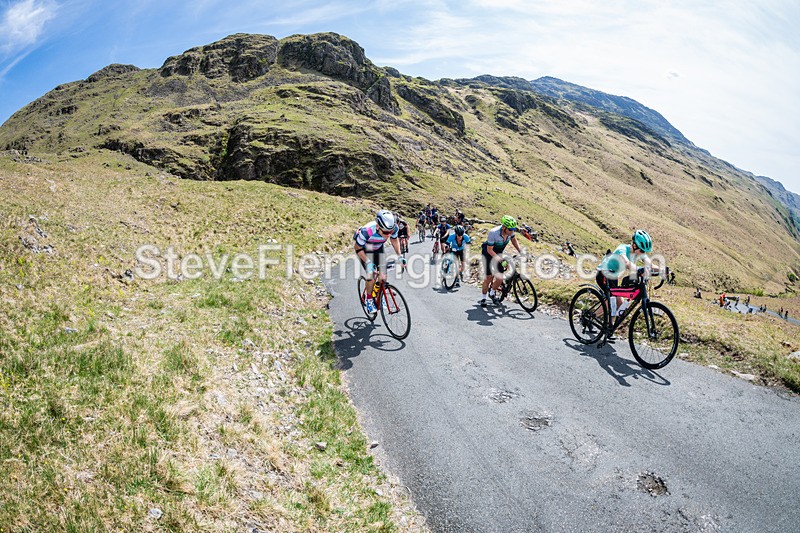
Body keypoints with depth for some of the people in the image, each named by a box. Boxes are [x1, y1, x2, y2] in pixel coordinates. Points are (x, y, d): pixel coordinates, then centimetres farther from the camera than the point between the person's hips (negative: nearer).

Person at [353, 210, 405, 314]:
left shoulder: (394, 228, -30)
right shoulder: (366, 231, -43)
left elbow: (395, 240, -5)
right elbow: (357, 248, -25)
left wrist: (399, 256, -12)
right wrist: (368, 262, -32)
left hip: (378, 248, 4)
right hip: (364, 249, -4)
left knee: (383, 275, -3)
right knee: (371, 276, -15)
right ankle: (368, 299, 9)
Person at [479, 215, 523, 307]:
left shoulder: (510, 231, -20)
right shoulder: (493, 233, -36)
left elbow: (513, 240, 3)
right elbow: (490, 250, -27)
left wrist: (521, 251, -7)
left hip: (499, 253, 5)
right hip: (488, 253, -5)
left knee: (500, 278, -5)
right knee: (489, 277, -11)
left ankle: (492, 293, 22)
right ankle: (483, 298, 6)